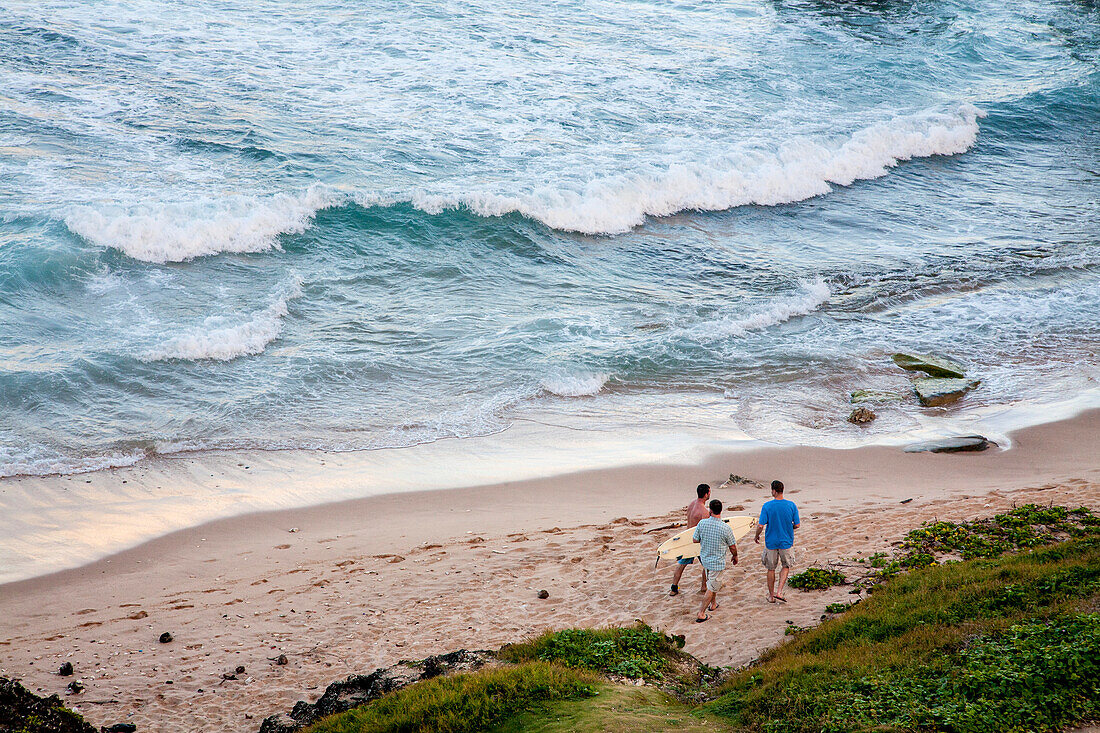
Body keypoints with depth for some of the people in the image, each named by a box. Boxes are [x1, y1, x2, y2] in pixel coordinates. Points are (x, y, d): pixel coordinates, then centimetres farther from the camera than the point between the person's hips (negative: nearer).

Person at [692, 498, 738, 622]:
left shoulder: (702, 523, -14)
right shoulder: (726, 528, -21)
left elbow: (695, 539, -2)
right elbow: (732, 547, -8)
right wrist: (735, 556, 12)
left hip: (704, 559, 4)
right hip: (717, 563, -4)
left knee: (713, 584, 28)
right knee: (712, 588, 6)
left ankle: (713, 604, 44)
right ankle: (701, 614, 6)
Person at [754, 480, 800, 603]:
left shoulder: (767, 506, -14)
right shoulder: (791, 505, -9)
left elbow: (760, 526, -14)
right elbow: (797, 525, -4)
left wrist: (756, 536, 5)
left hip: (771, 542, -1)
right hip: (786, 542, 1)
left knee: (771, 569, 14)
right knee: (786, 566, 19)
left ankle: (771, 596, 23)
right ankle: (779, 592, 4)